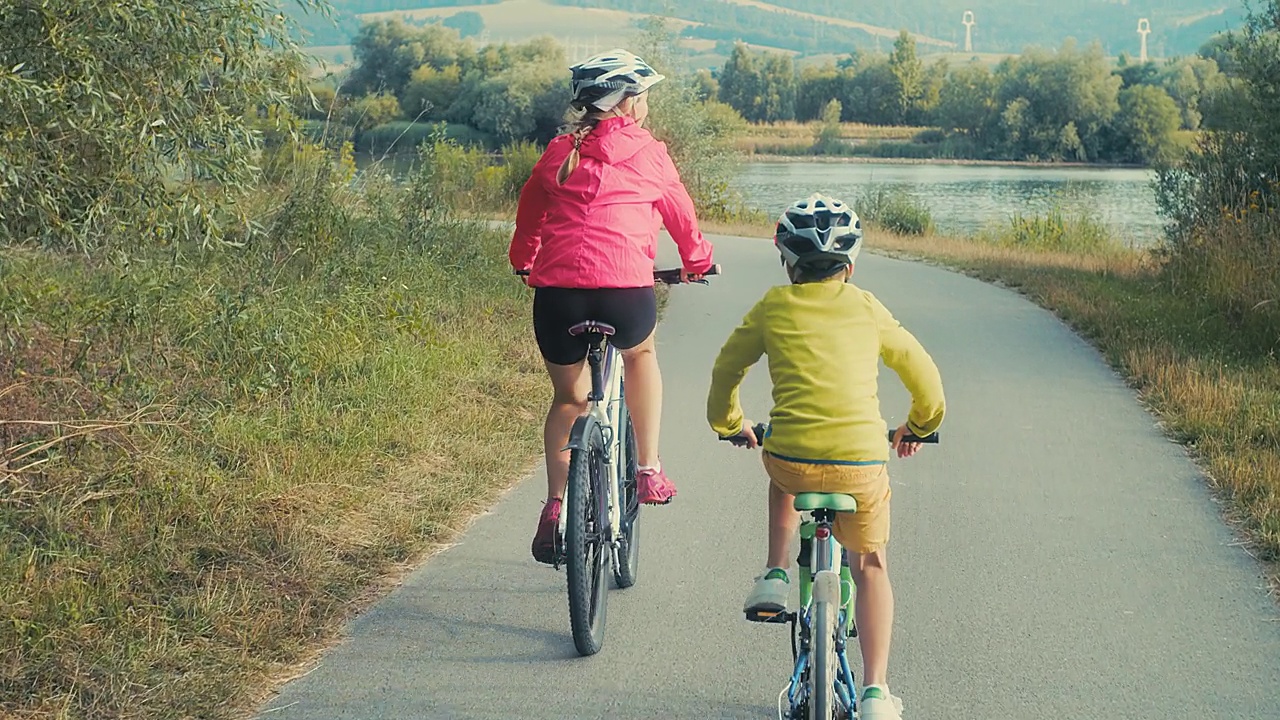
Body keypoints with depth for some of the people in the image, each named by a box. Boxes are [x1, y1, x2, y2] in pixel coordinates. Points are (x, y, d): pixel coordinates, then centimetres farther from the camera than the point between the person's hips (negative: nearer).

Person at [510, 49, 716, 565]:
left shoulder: (558, 153, 16)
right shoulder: (648, 155, 9)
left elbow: (529, 213, 27)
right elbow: (680, 213, 22)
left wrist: (523, 261, 47)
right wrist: (696, 259, 42)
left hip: (556, 291, 2)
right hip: (624, 290, -2)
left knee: (568, 398, 23)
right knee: (640, 356, 31)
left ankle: (556, 508, 17)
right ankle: (649, 470, 25)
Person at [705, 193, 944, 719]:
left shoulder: (773, 308, 10)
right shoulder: (867, 310, 11)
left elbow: (726, 369, 21)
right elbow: (924, 375, 18)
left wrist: (728, 424, 40)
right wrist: (917, 428, 37)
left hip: (790, 461, 0)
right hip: (861, 463, 0)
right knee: (870, 566, 20)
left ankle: (774, 577, 25)